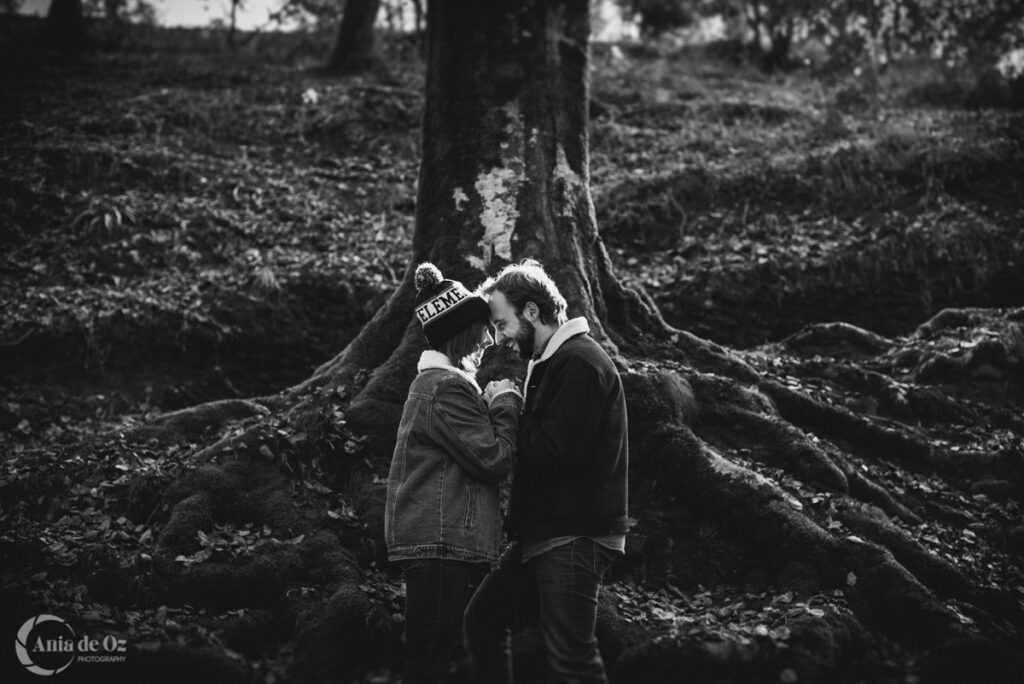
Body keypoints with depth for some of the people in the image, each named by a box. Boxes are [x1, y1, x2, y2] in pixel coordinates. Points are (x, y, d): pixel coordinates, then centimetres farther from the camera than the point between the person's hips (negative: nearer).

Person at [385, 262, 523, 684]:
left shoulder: (436, 381, 20)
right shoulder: (446, 388, -13)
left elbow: (474, 451, 20)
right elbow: (493, 461, -15)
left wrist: (494, 403, 8)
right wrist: (506, 401, -3)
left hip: (440, 542, 10)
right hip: (441, 543, -10)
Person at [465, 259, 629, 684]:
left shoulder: (580, 362, -14)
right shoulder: (549, 362, 17)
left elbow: (555, 450, -22)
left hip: (574, 536, -10)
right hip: (542, 531, 10)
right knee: (482, 620, 14)